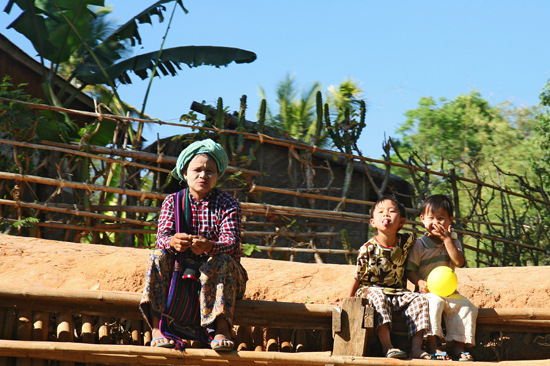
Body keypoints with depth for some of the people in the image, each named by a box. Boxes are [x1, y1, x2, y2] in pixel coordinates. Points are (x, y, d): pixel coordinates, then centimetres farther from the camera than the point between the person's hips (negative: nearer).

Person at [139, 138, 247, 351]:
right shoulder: (172, 202, 6)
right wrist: (172, 242, -37)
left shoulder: (228, 204, -1)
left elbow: (231, 242, -17)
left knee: (223, 262, -33)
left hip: (217, 275, -2)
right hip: (180, 272, 2)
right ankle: (158, 328, -35)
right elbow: (161, 237, -9)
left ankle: (221, 329, -42)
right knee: (158, 256, -24)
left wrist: (209, 246, -41)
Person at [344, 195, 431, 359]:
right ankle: (387, 347, -43)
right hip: (371, 289, -4)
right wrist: (348, 301, 0)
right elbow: (357, 278, -1)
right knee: (378, 298, -37)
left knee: (419, 300, -21)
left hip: (397, 292, 4)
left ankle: (416, 348, -24)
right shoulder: (368, 249, -11)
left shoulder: (407, 241, -2)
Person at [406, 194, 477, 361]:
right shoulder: (419, 245, 1)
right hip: (427, 291, -4)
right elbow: (410, 270, -2)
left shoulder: (453, 242, 10)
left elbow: (459, 262, -9)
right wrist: (419, 282, -22)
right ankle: (431, 345, -34)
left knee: (467, 307, -20)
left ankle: (458, 347, -14)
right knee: (435, 302, -36)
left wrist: (447, 239, -12)